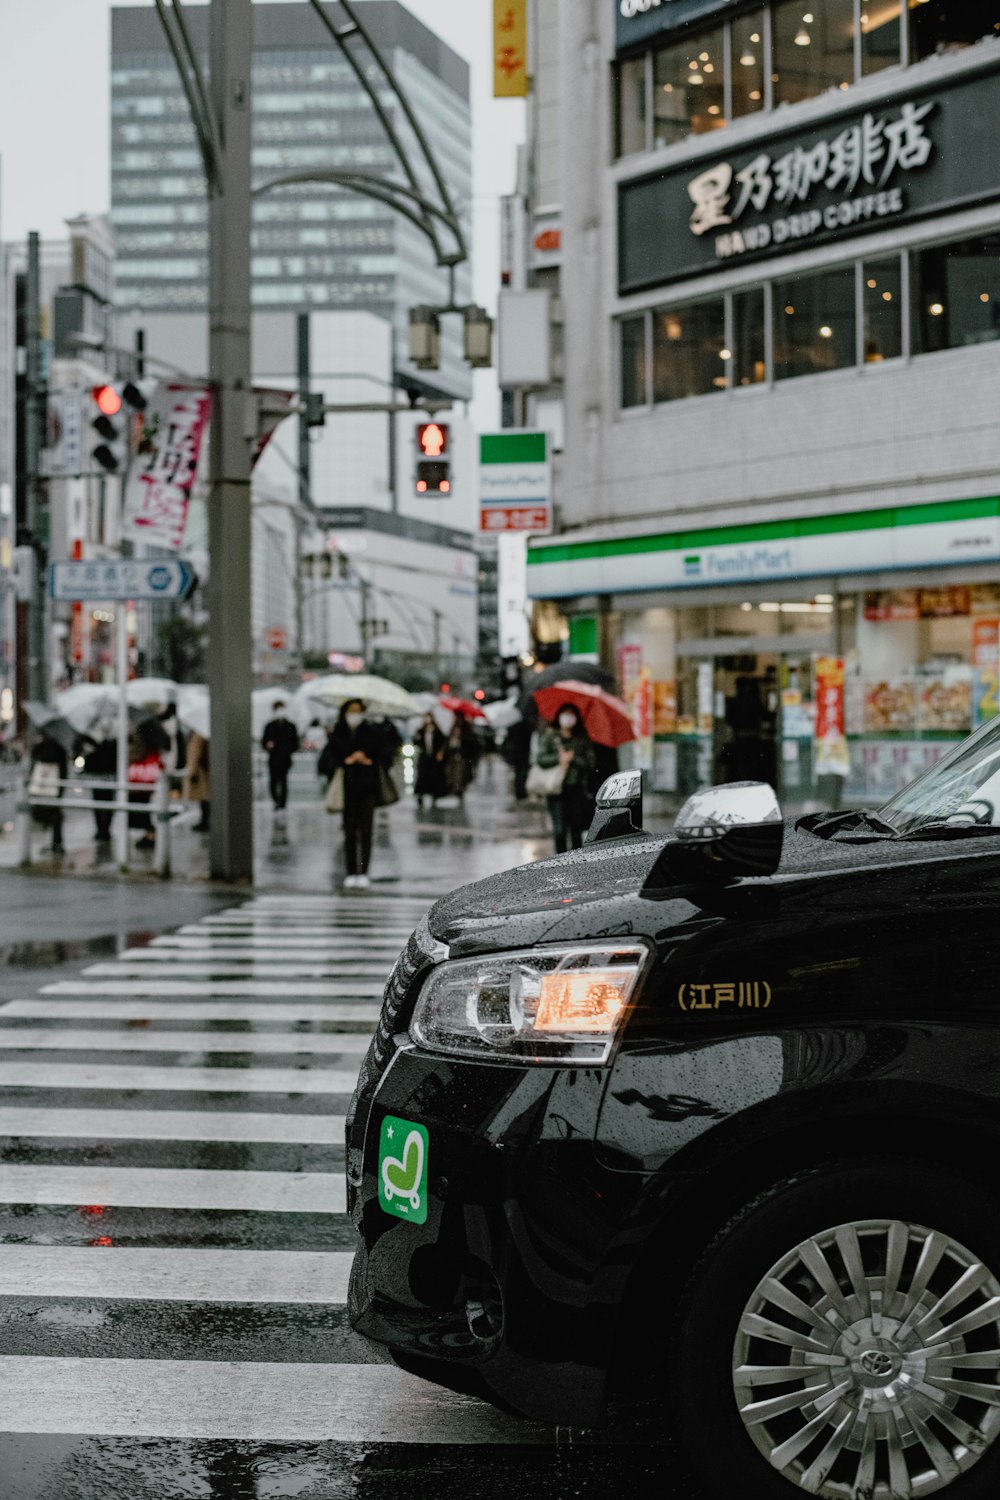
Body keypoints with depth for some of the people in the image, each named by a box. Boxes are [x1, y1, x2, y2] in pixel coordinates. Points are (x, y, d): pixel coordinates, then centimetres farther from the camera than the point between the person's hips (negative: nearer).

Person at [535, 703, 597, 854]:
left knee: (576, 829, 0)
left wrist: (572, 759, -11)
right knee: (559, 830, -6)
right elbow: (541, 759, -3)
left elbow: (591, 762, 0)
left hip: (578, 789, 1)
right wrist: (558, 759, -15)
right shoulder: (550, 735, 6)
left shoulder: (583, 738, 7)